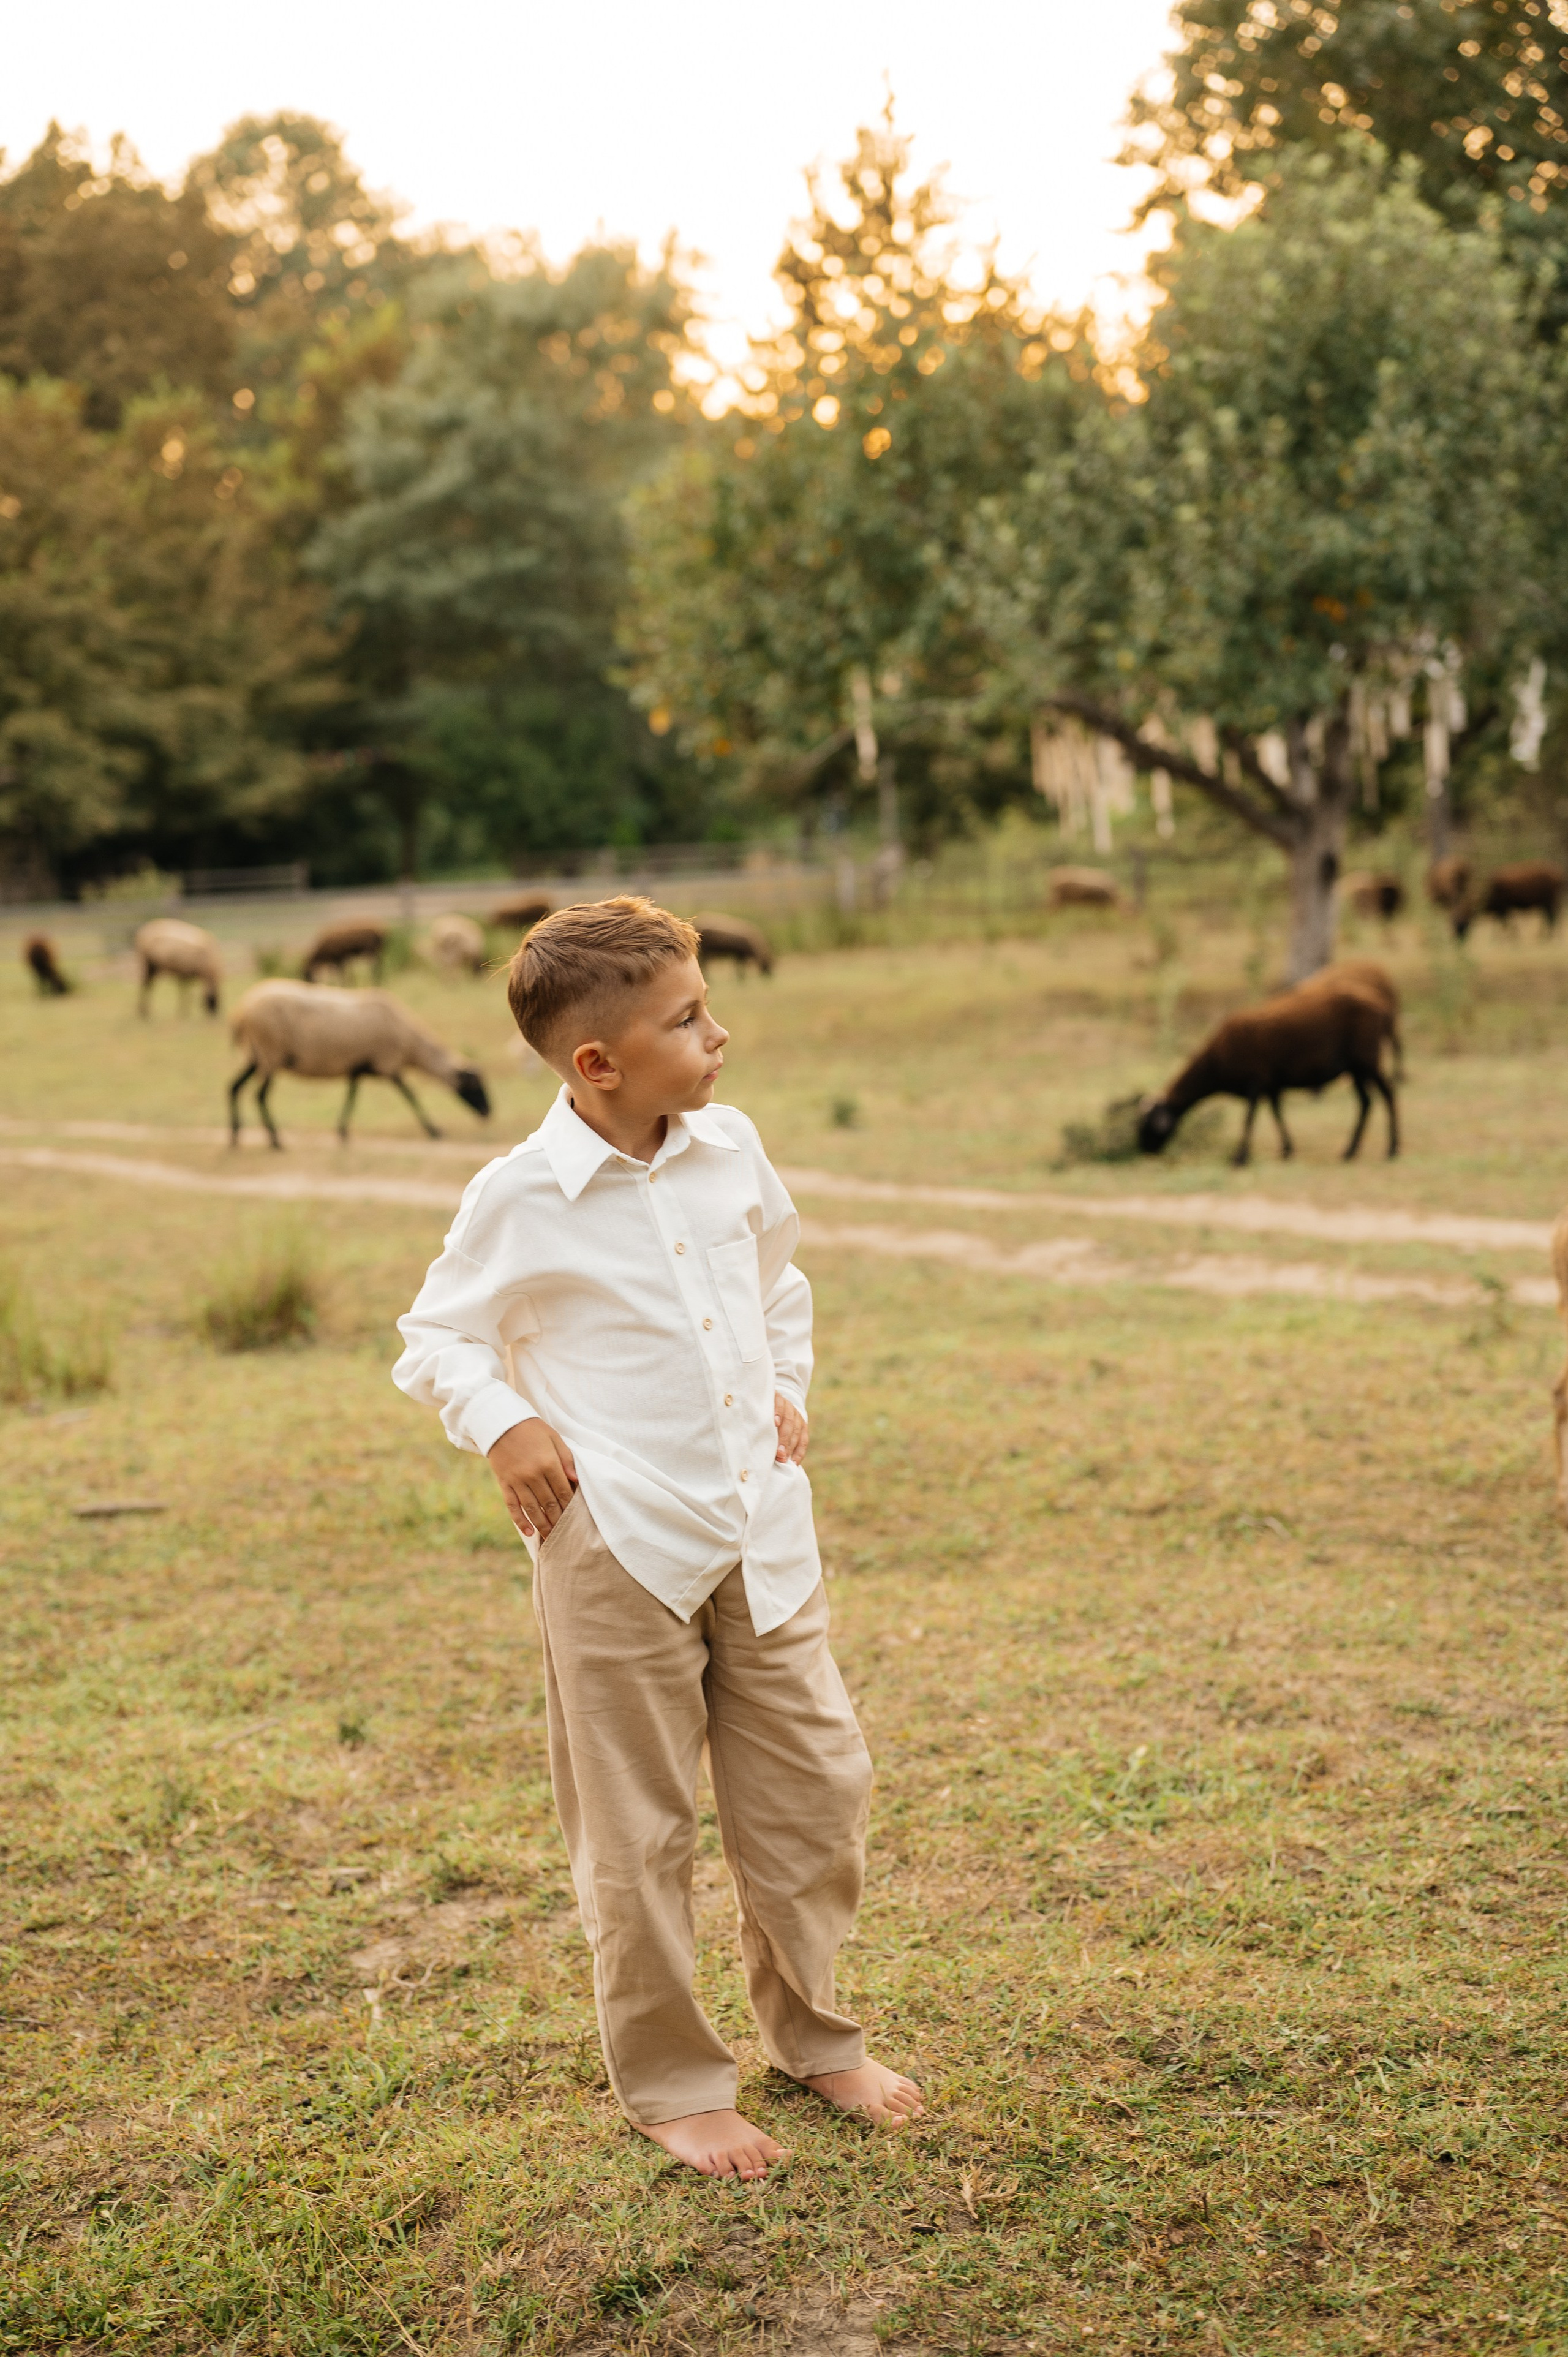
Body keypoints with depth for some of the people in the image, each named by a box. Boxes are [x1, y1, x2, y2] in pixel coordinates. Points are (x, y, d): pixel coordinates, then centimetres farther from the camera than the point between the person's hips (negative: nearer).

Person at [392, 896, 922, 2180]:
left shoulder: (731, 1148, 4)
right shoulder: (520, 1198, -11)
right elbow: (437, 1341, 2)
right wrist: (504, 1427, -13)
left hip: (761, 1528, 5)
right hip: (619, 1545, -5)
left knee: (815, 1784, 11)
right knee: (640, 1830, 6)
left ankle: (816, 2035, 33)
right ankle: (671, 2084, 23)